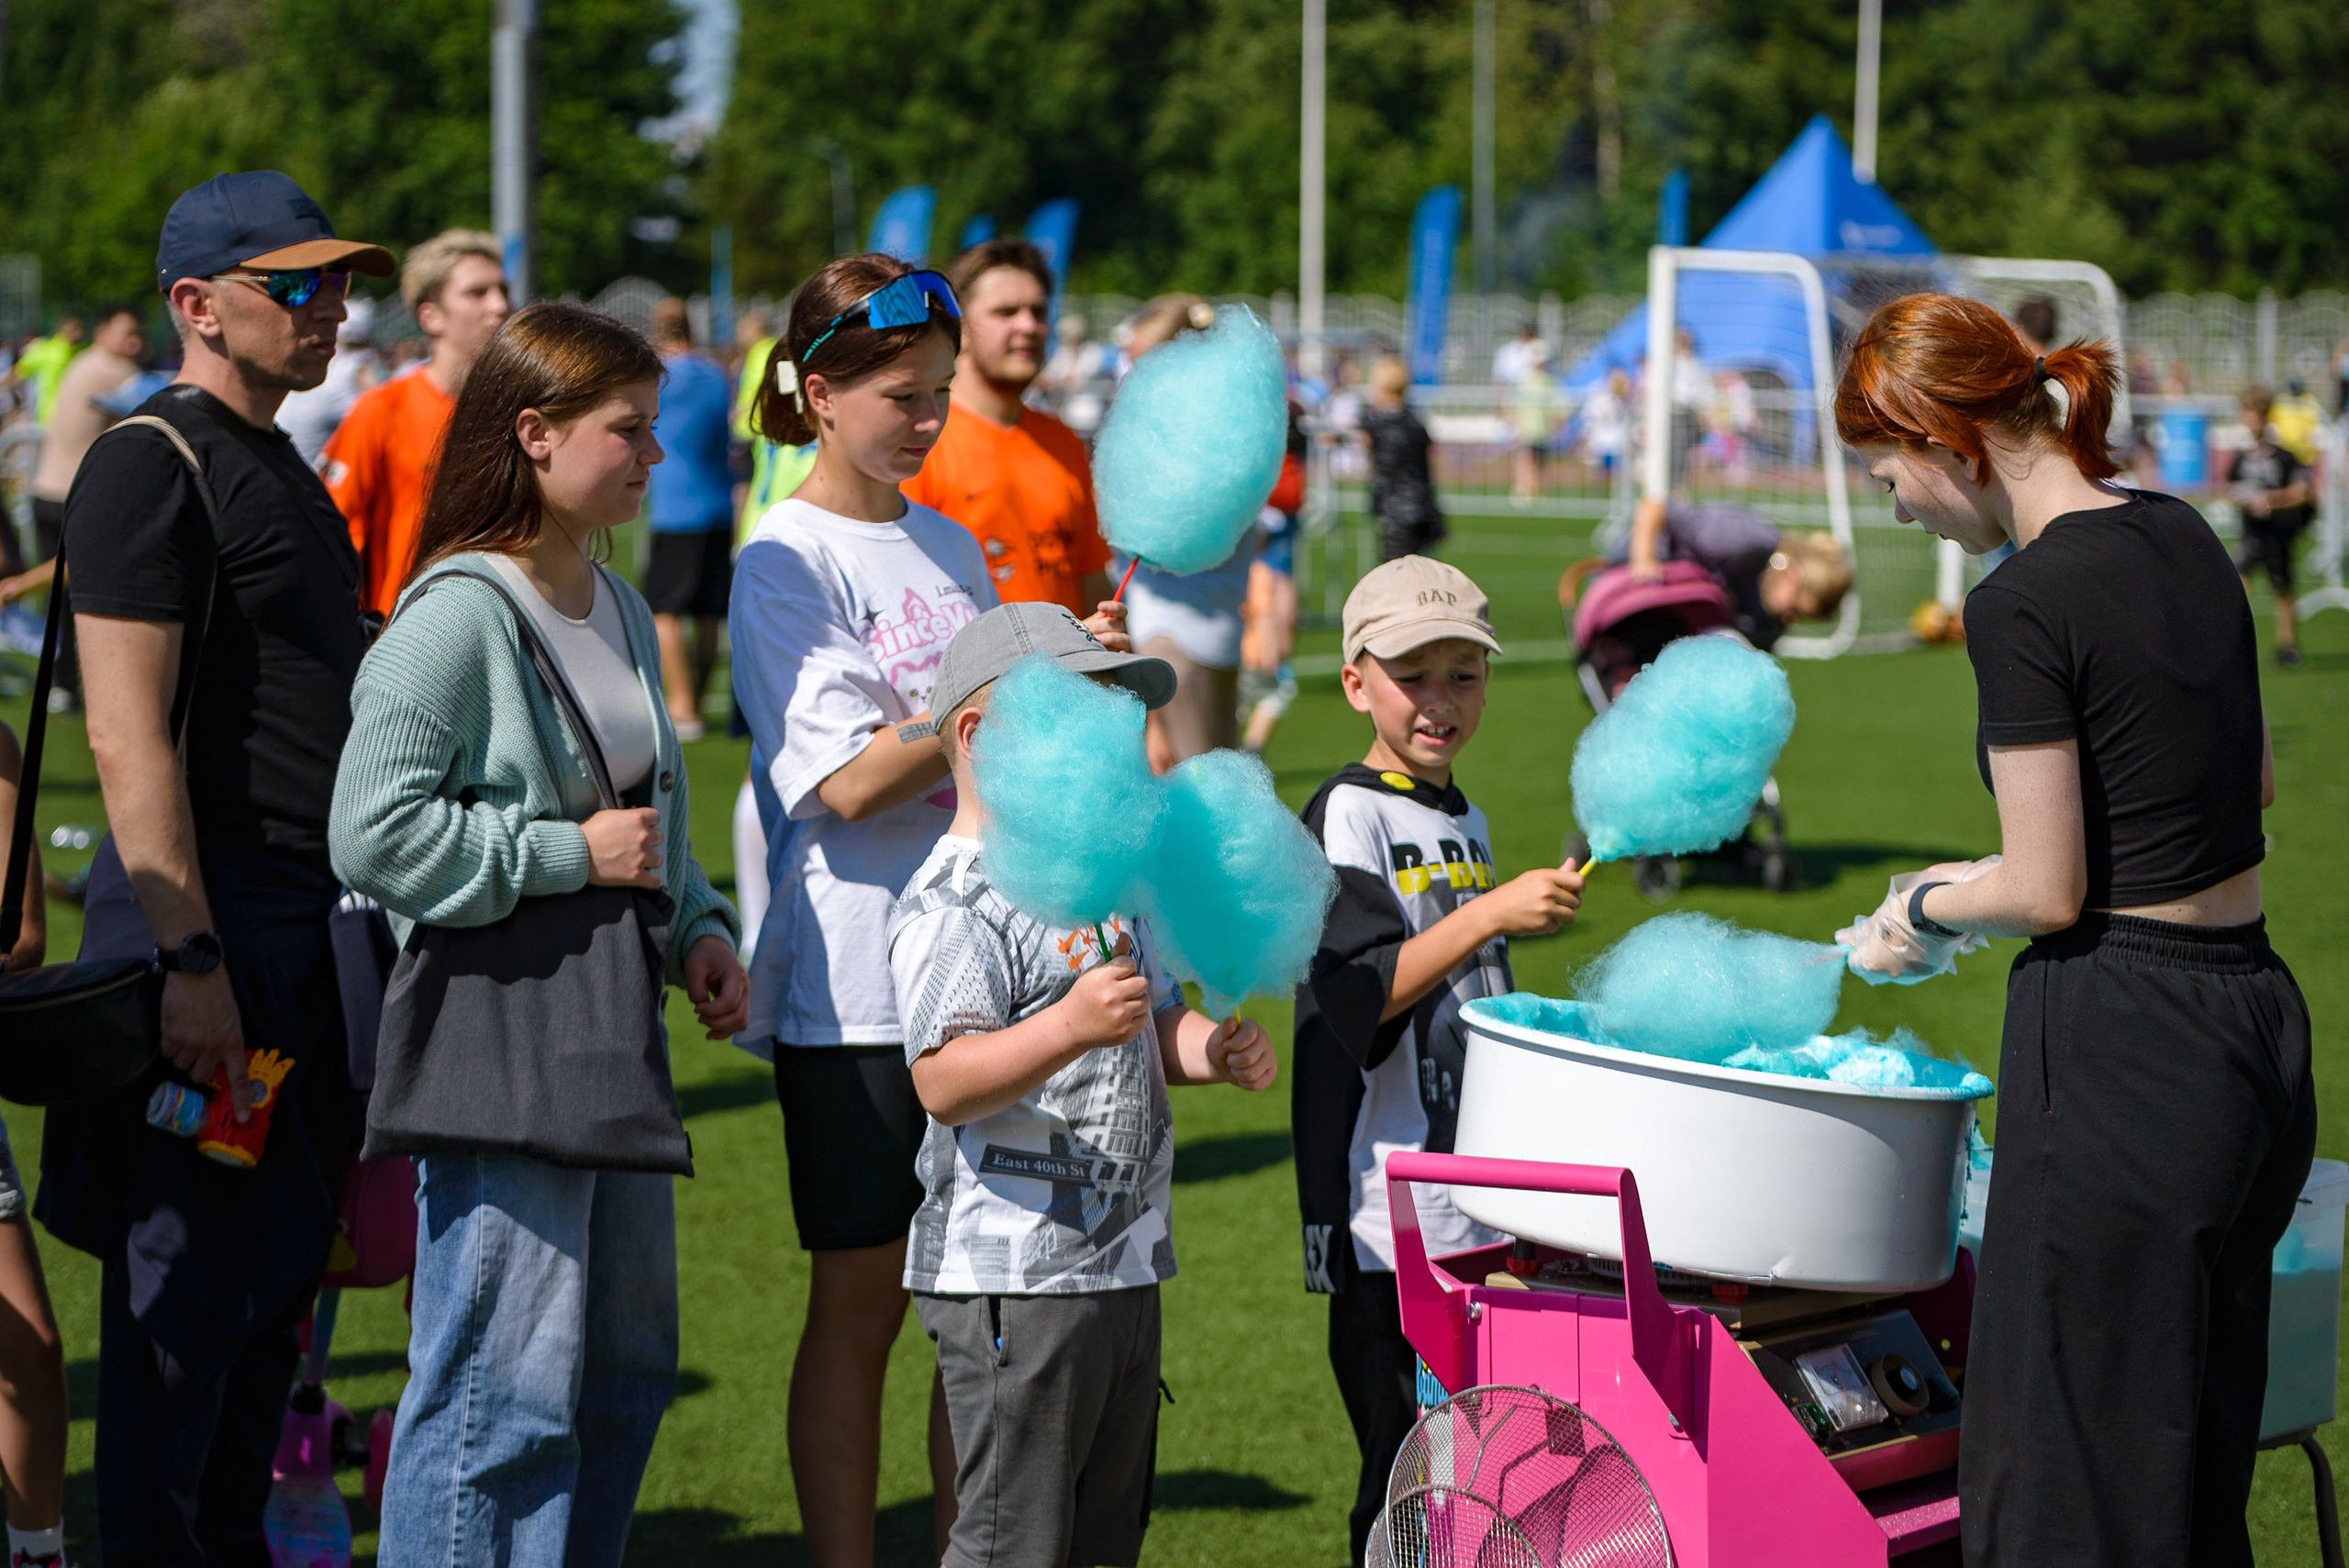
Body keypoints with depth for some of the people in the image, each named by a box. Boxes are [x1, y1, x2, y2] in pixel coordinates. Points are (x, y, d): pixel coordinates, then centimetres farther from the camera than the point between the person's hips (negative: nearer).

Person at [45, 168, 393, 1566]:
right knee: (188, 1292, -5)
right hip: (215, 926, -9)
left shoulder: (279, 468, 18)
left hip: (316, 931, 9)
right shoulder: (151, 466, -11)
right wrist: (187, 959, -23)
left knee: (278, 1287, 14)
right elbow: (128, 736, -18)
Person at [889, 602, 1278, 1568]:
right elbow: (943, 1082, -25)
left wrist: (1214, 1052, 2)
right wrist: (1071, 1028, -38)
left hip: (1125, 1269, 9)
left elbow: (1158, 1018, 24)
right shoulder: (954, 902, -15)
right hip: (1011, 1284, -9)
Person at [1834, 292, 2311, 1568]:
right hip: (2257, 1022, 9)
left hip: (2118, 1053, -9)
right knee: (2200, 1449, 17)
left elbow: (2049, 893, -15)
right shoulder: (2183, 538, 8)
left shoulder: (2024, 603, -17)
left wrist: (1924, 907, 5)